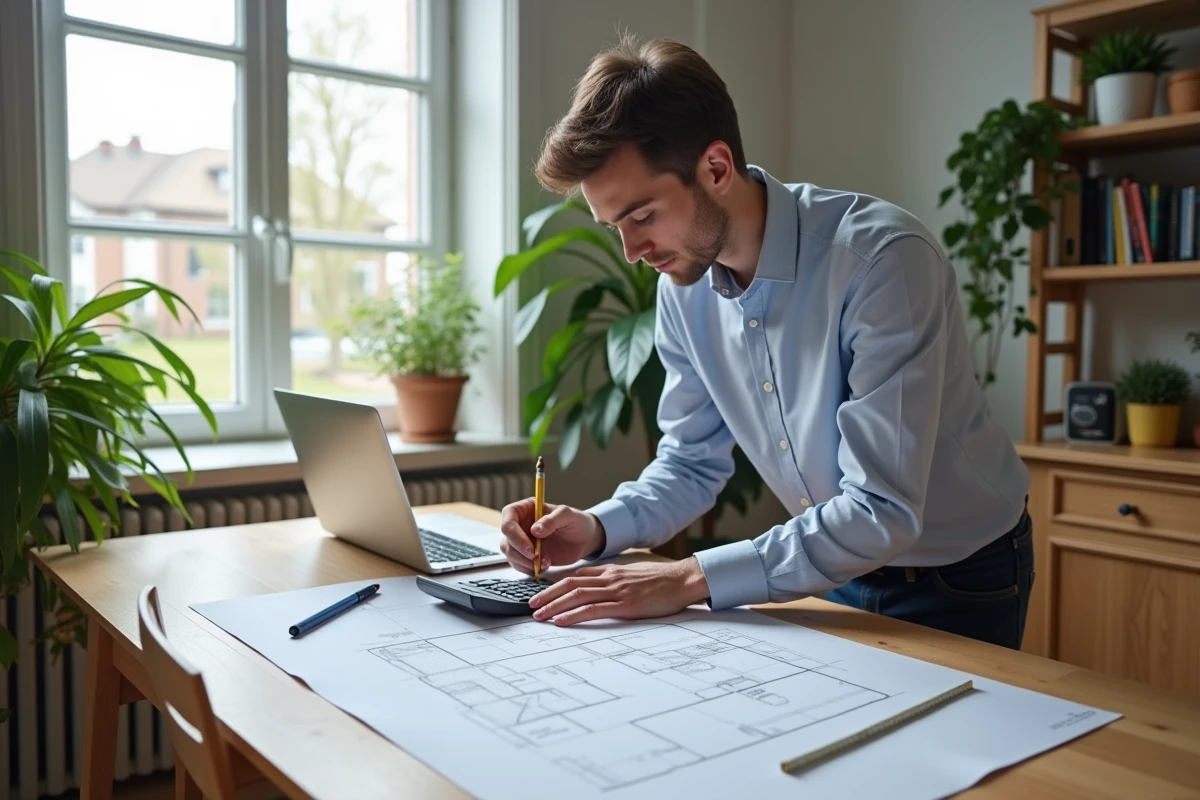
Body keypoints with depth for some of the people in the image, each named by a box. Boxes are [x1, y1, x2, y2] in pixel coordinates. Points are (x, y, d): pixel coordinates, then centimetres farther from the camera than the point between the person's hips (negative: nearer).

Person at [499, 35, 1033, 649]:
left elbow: (882, 513, -33)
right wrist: (598, 529, -17)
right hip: (833, 566, 5)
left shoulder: (883, 258, -30)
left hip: (957, 582, -4)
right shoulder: (684, 284, -9)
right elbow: (691, 461, 1)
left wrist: (693, 578, -35)